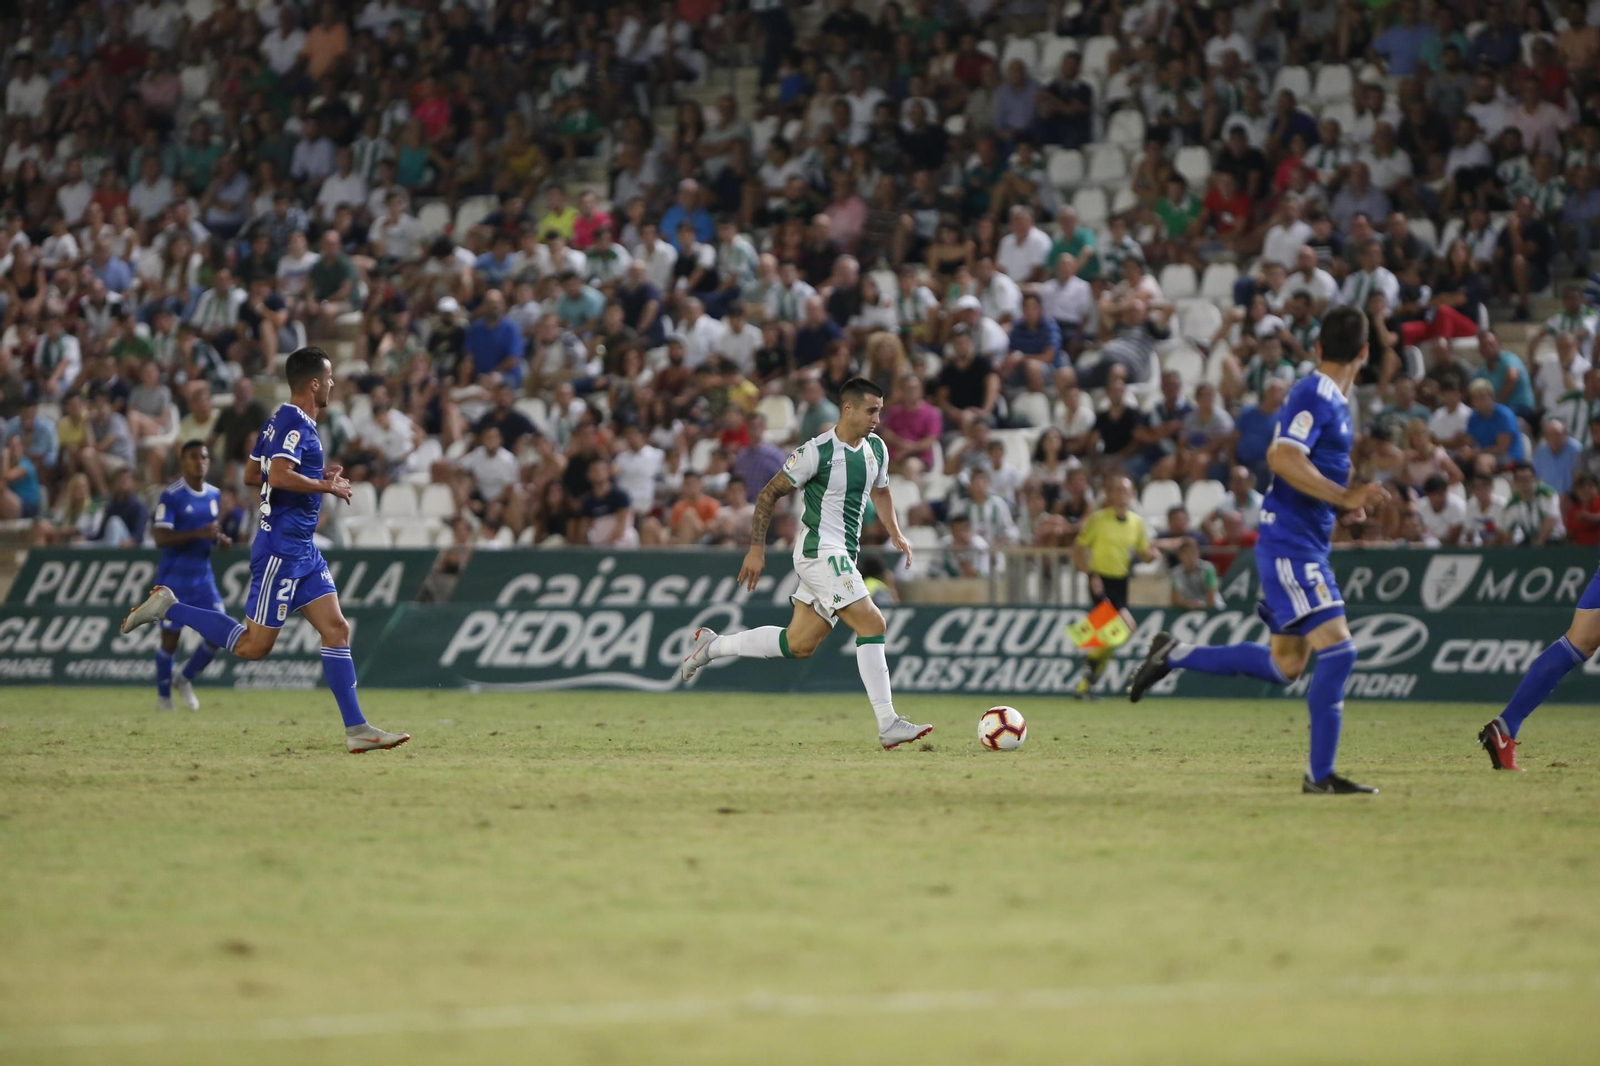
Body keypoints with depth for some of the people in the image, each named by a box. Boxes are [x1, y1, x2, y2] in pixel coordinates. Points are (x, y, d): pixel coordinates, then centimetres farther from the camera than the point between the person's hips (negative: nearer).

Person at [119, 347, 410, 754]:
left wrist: (316, 476, 20)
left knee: (337, 630, 3)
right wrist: (326, 486, -14)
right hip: (281, 549, -10)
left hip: (303, 552, 10)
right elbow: (279, 477, -28)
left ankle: (356, 729, 2)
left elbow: (251, 475, 21)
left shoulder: (280, 421, 14)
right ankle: (168, 607, 4)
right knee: (253, 646, -6)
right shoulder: (296, 423, -15)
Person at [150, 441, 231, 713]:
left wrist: (219, 540, 1)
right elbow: (161, 538, -19)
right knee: (170, 638, -1)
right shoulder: (171, 496, -12)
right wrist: (197, 534, -29)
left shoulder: (214, 495, 9)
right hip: (174, 577, -5)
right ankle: (163, 695, 17)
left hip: (203, 575, 6)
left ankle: (185, 680, 17)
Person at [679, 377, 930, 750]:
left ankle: (711, 646, 26)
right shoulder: (816, 452, -14)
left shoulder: (876, 449, 8)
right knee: (872, 625, -16)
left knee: (798, 645, 10)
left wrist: (895, 534, 17)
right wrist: (757, 549, -8)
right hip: (820, 551, -9)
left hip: (842, 557, 9)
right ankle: (888, 725, -15)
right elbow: (768, 495, -6)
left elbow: (880, 491, 29)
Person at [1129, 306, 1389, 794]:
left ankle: (1174, 654, 20)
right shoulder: (1315, 396, -13)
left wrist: (1343, 498, 19)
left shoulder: (1332, 401, 16)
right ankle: (1320, 775, -14)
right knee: (1337, 649, -15)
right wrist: (1344, 497, -28)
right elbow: (1282, 458, -26)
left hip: (1306, 547, 10)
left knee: (1285, 664, 13)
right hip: (1290, 543, -10)